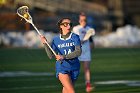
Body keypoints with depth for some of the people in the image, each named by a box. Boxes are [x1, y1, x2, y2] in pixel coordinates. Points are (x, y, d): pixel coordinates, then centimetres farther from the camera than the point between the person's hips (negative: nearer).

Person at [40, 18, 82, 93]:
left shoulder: (75, 37, 0)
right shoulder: (56, 40, 4)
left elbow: (78, 52, -13)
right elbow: (51, 56, 3)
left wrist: (64, 57, -24)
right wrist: (45, 44, -9)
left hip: (74, 68, 2)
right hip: (62, 68, -2)